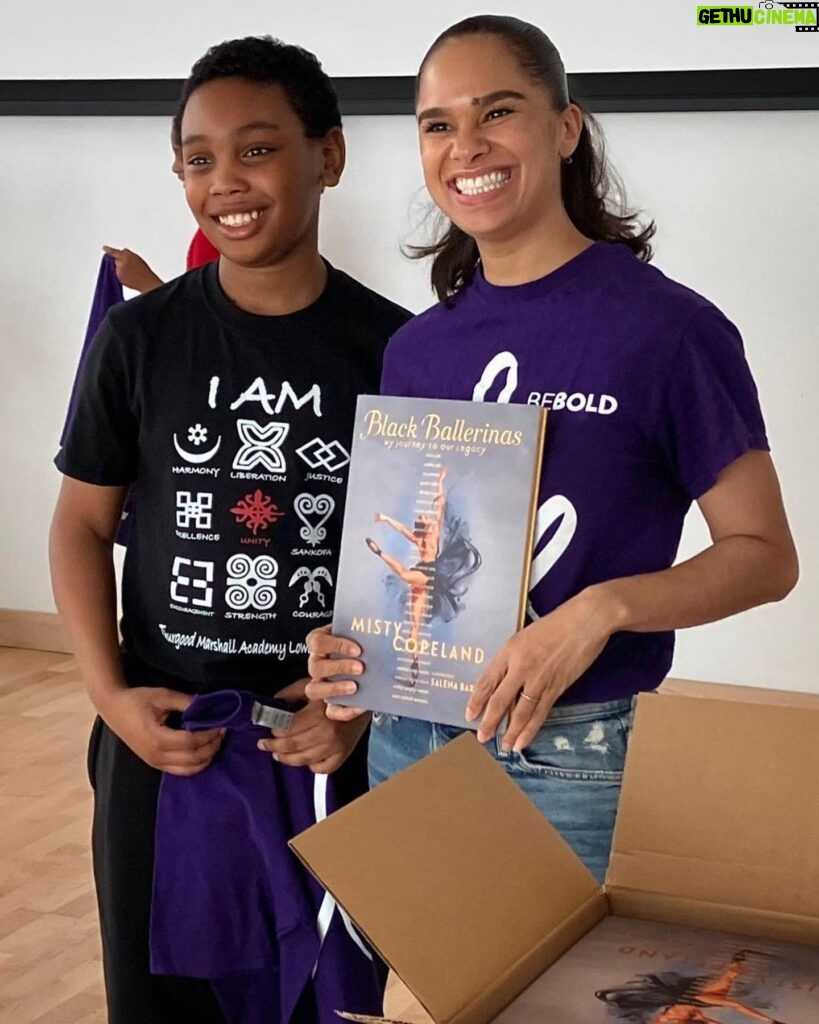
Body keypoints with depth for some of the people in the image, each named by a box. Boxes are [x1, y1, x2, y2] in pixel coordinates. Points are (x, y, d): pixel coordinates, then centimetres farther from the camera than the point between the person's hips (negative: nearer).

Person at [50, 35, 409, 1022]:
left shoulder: (393, 346, -4)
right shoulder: (138, 338, -2)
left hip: (333, 742, 0)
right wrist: (110, 695, -9)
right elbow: (82, 523, 3)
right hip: (162, 736, 1)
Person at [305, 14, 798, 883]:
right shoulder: (415, 350, 5)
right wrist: (344, 646, -4)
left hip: (557, 756, -5)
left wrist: (604, 606, -24)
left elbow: (763, 554, -9)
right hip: (401, 737, 5)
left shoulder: (667, 329, -11)